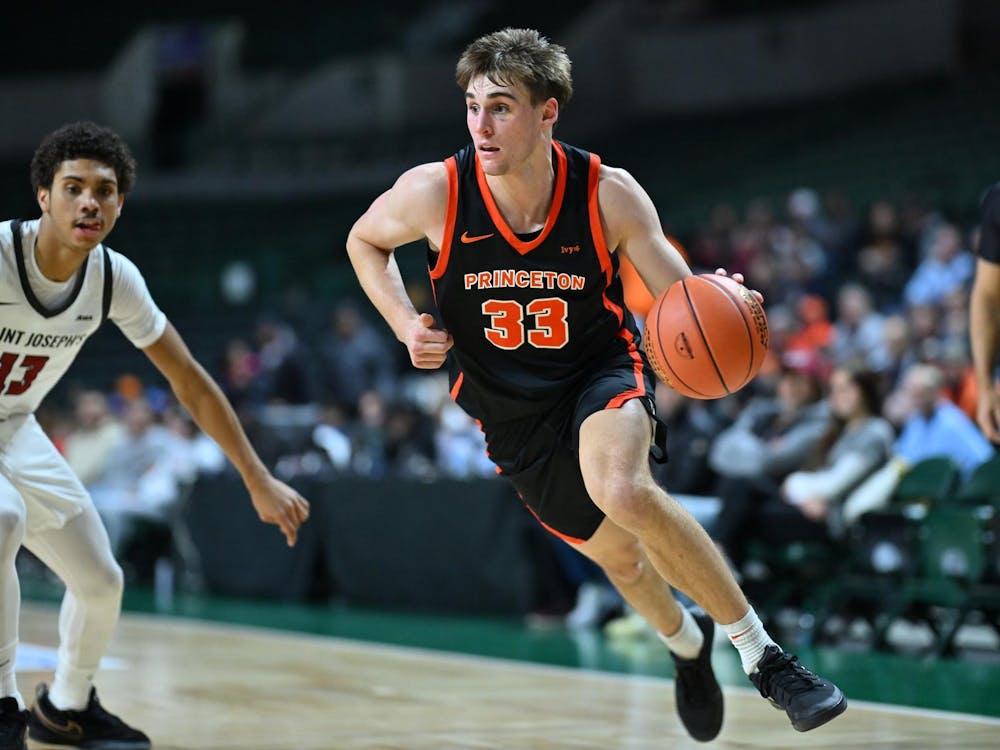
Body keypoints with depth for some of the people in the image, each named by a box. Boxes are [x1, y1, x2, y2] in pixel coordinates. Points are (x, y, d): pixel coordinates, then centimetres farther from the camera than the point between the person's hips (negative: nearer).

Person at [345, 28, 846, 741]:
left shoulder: (609, 195, -22)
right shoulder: (434, 192, -20)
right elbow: (365, 241, 2)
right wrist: (406, 324, -13)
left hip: (602, 370, -3)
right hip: (512, 409, 3)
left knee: (622, 490, -34)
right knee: (619, 556, 12)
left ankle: (762, 653, -20)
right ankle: (687, 643, 48)